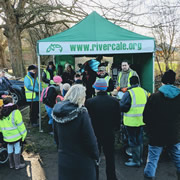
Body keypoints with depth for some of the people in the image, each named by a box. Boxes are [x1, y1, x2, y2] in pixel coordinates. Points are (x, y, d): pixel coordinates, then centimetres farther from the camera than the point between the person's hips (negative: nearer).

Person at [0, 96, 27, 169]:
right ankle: (17, 165, 15)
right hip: (15, 135, -6)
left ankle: (11, 164, 31)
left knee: (10, 149, 18)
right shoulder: (15, 112, -17)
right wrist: (23, 134, -7)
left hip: (6, 136, 6)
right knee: (17, 149, 7)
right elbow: (20, 124, -16)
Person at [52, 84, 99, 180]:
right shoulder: (81, 113, -23)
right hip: (81, 162, -5)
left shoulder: (58, 112, -4)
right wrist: (96, 156, -4)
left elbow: (56, 136, 8)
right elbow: (90, 140, -19)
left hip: (63, 159, 6)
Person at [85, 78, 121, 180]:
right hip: (110, 134, 2)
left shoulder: (89, 102, -17)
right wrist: (116, 128, 18)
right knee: (110, 157, 17)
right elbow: (118, 118, 1)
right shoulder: (114, 101, -9)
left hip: (95, 134, -2)